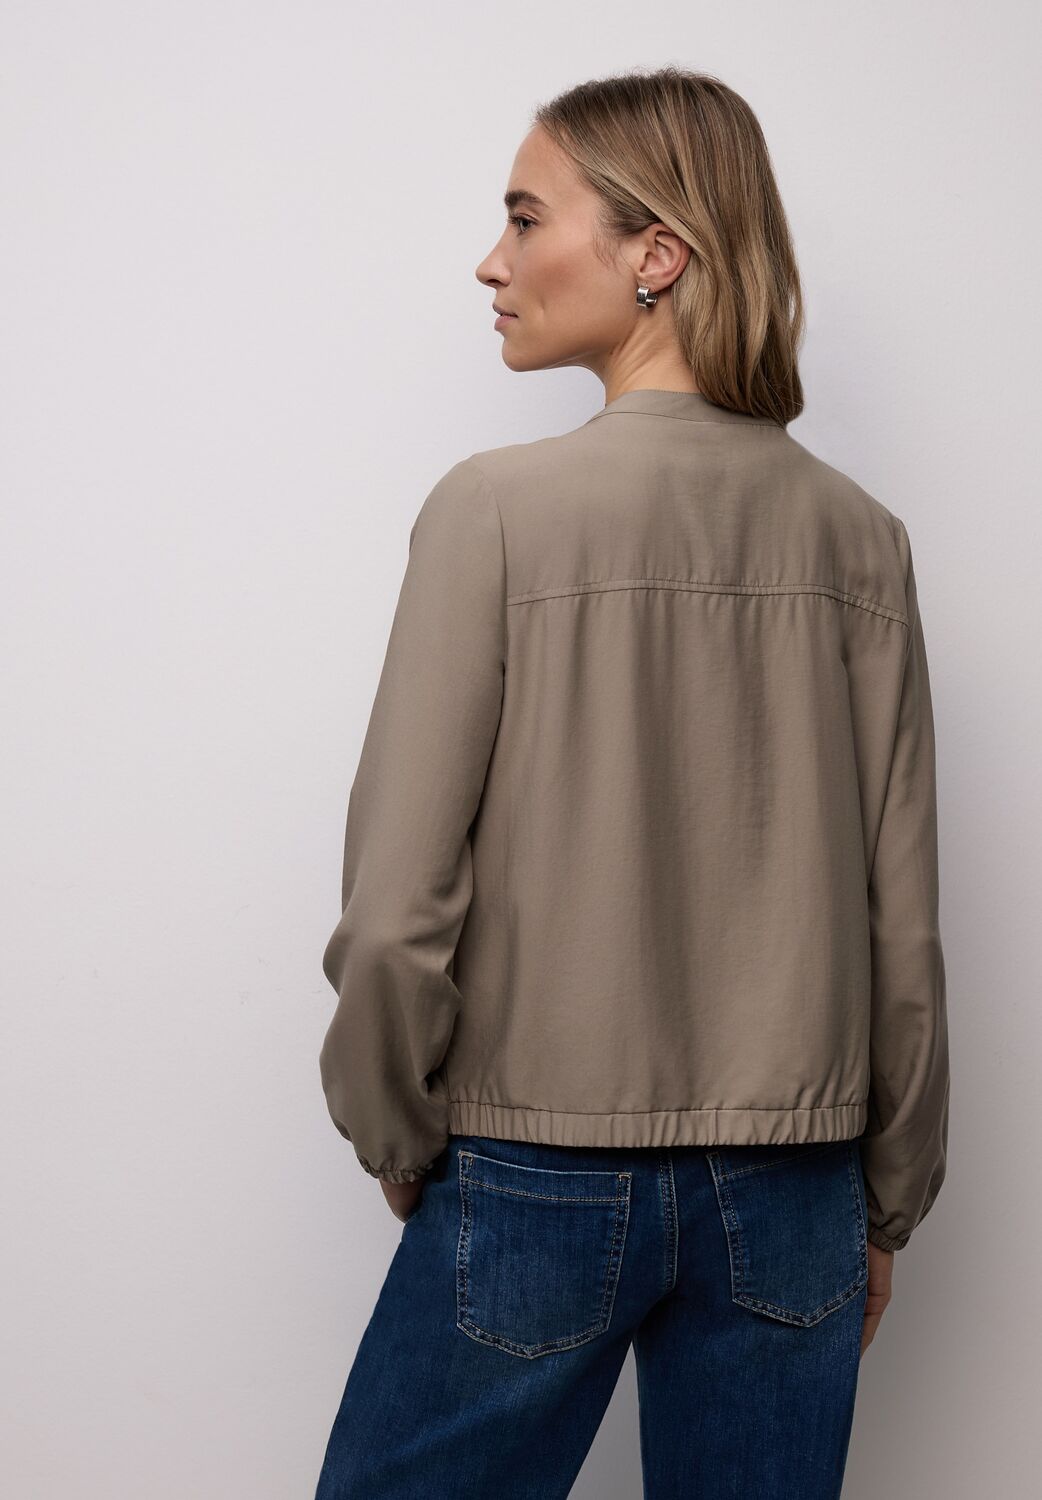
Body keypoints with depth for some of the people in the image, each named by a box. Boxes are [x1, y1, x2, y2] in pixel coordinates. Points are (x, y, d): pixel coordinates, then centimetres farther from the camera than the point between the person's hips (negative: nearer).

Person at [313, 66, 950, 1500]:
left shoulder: (496, 511, -12)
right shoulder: (856, 536, -2)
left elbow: (397, 908, -14)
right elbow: (905, 922, 0)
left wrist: (395, 1135, 4)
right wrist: (888, 1202, 12)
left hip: (537, 1175, -3)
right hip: (788, 1192, 4)